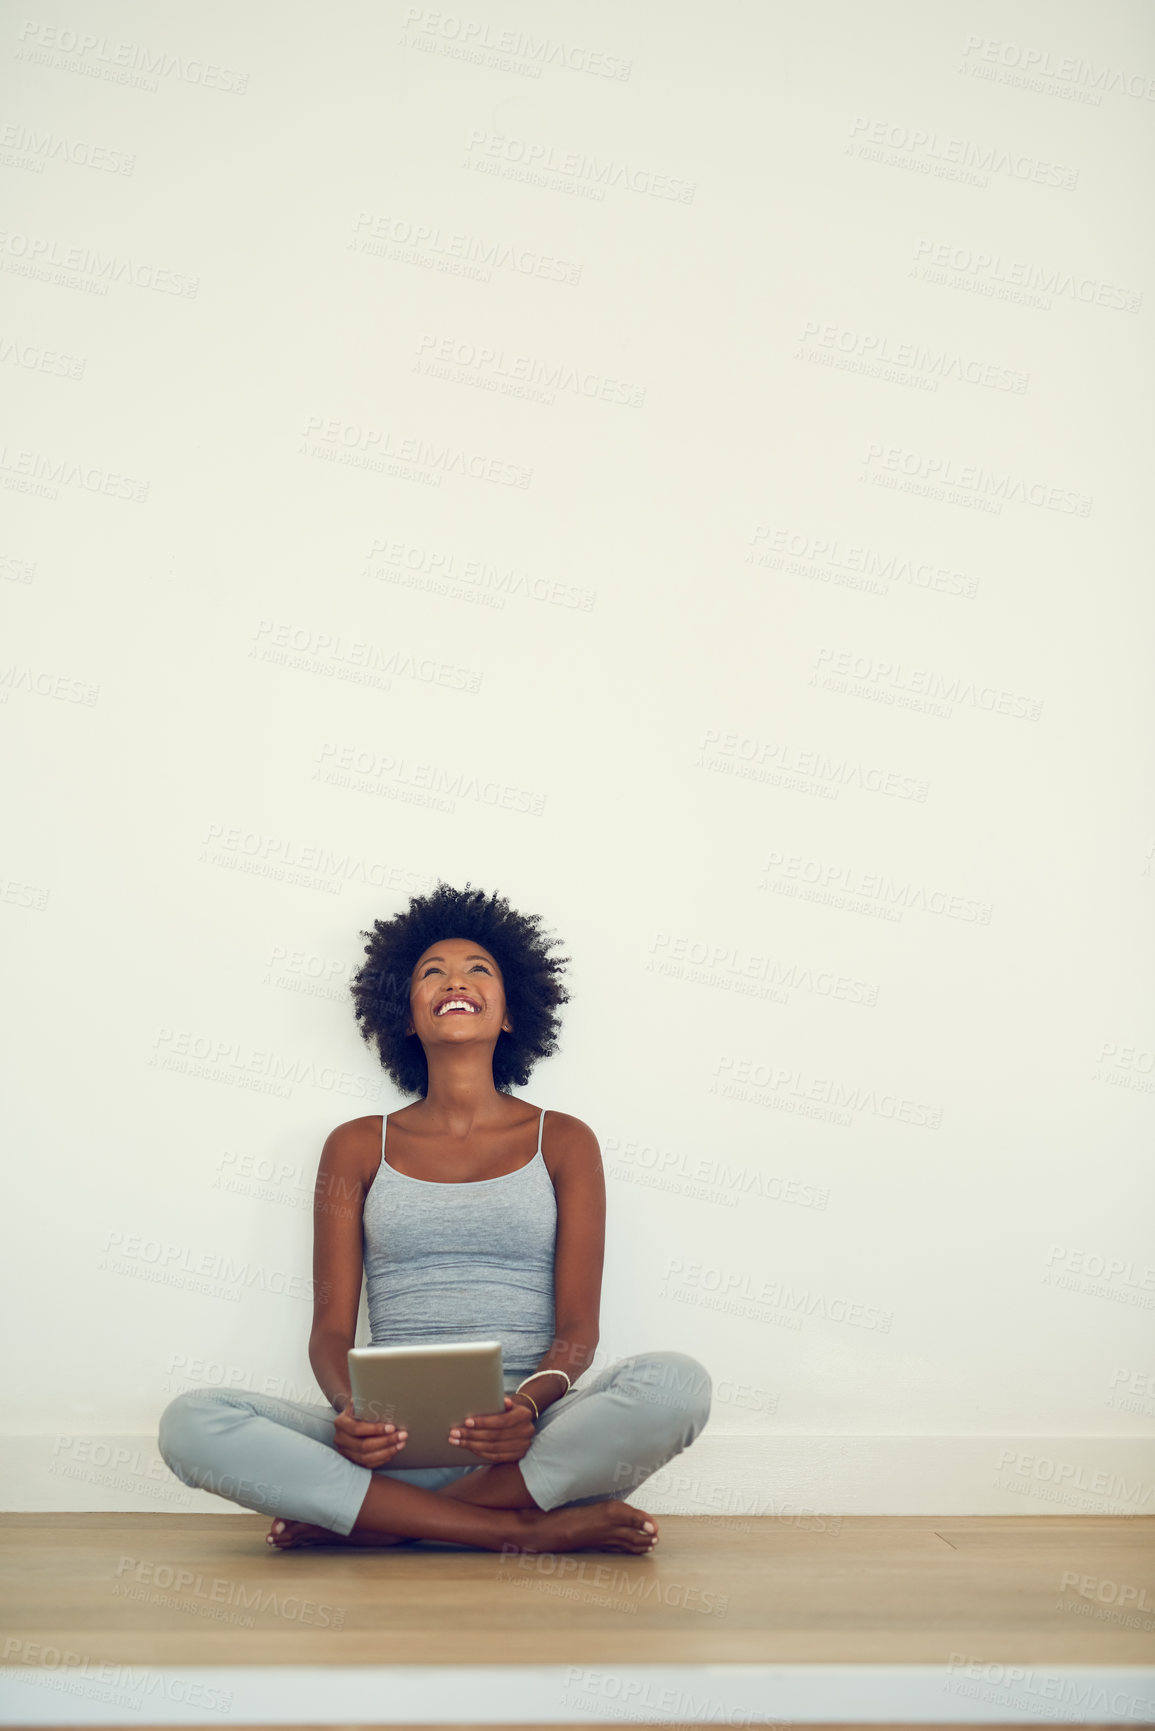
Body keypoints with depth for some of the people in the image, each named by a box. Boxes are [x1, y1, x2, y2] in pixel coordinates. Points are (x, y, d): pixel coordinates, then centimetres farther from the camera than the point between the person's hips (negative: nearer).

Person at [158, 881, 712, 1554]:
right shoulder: (358, 1146, 14)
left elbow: (578, 1326, 2)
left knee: (676, 1383, -32)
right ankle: (523, 1530, -25)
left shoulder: (564, 1141, 11)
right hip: (398, 1441, 1)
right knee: (193, 1422, -25)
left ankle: (363, 1523, -23)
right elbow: (331, 1329, 7)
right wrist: (350, 1412, -17)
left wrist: (531, 1404, -21)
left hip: (531, 1441, 0)